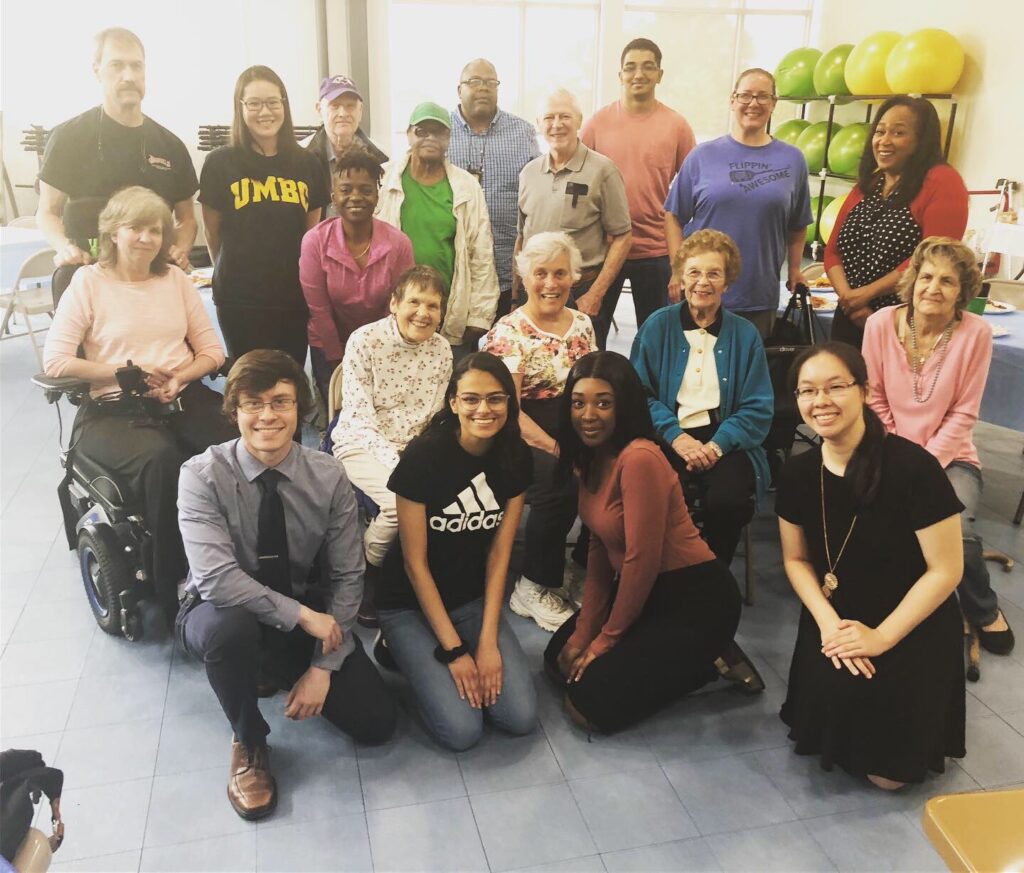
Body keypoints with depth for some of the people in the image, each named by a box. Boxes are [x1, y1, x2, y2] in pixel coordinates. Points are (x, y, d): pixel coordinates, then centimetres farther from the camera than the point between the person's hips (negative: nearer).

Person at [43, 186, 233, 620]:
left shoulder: (175, 278, 15)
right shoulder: (89, 281, 4)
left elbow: (212, 351, 11)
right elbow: (56, 362, -3)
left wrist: (181, 377, -8)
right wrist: (124, 371, -9)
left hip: (183, 400, 3)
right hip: (112, 410, -3)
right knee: (160, 460, -37)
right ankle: (172, 589, -21)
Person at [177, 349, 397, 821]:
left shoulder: (329, 478, -13)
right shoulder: (203, 475, -20)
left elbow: (346, 578, -10)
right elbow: (217, 578, -30)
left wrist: (323, 667, -16)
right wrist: (302, 615, -32)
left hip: (307, 616, 3)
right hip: (223, 615, -2)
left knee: (375, 721, -8)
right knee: (230, 624, -40)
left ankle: (278, 671, 21)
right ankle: (248, 743, -8)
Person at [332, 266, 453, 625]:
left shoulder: (441, 350, 2)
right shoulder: (365, 340, -12)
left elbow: (436, 417, 6)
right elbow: (360, 417, -15)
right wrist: (397, 463, -26)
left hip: (414, 446, 5)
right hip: (363, 444, -4)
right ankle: (365, 574, -3)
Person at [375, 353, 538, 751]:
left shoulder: (515, 458, -7)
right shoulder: (423, 456, -21)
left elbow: (499, 551, -4)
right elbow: (415, 562, -17)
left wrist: (488, 640, -11)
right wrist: (454, 650, -16)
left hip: (475, 599, 5)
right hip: (411, 605, -4)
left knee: (521, 718, -10)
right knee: (462, 730, -16)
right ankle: (406, 653, 10)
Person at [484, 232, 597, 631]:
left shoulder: (582, 323, 12)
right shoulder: (508, 331, -5)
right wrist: (555, 449, -21)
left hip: (573, 431, 5)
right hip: (521, 438, -5)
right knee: (562, 482, -33)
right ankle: (533, 588, -12)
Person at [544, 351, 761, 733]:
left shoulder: (640, 458, -26)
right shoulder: (590, 458, 3)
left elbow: (642, 559, -23)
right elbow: (600, 548, 5)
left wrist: (605, 639, -11)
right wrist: (584, 630, -1)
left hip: (697, 600, -9)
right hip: (644, 590, 9)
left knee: (594, 702, -10)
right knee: (560, 658, 12)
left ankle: (710, 661, 5)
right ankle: (688, 658, 17)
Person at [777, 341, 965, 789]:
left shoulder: (914, 467, -21)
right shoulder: (798, 472, -7)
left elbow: (946, 571, -15)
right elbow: (796, 559, 4)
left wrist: (881, 637, -17)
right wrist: (829, 623, -12)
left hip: (913, 628, -4)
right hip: (836, 623, 4)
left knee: (888, 771, -12)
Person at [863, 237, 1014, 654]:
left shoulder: (975, 332, -10)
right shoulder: (880, 323, -9)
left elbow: (963, 414, -8)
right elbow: (874, 400, -3)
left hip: (949, 456, 0)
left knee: (958, 533, -25)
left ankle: (984, 611, 10)